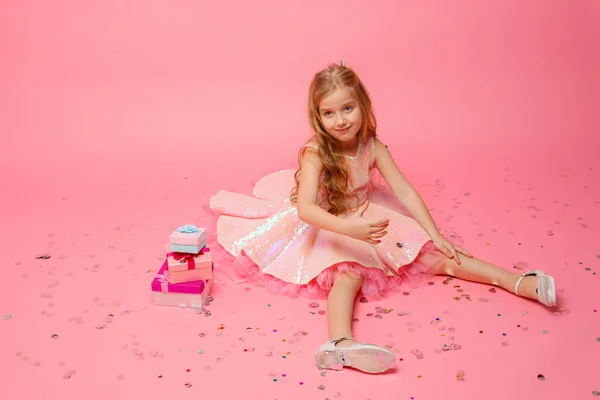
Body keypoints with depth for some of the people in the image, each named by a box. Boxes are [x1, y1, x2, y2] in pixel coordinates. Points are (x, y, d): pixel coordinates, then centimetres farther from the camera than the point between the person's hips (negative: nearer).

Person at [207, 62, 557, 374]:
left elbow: (405, 192, -8)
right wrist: (348, 227, -51)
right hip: (327, 230, -4)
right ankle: (341, 343, -59)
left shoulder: (372, 147, -10)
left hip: (365, 220, 5)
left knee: (436, 256, -2)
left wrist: (435, 235, -13)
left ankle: (516, 281, -3)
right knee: (349, 274, -36)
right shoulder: (315, 154, -23)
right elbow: (305, 209, -36)